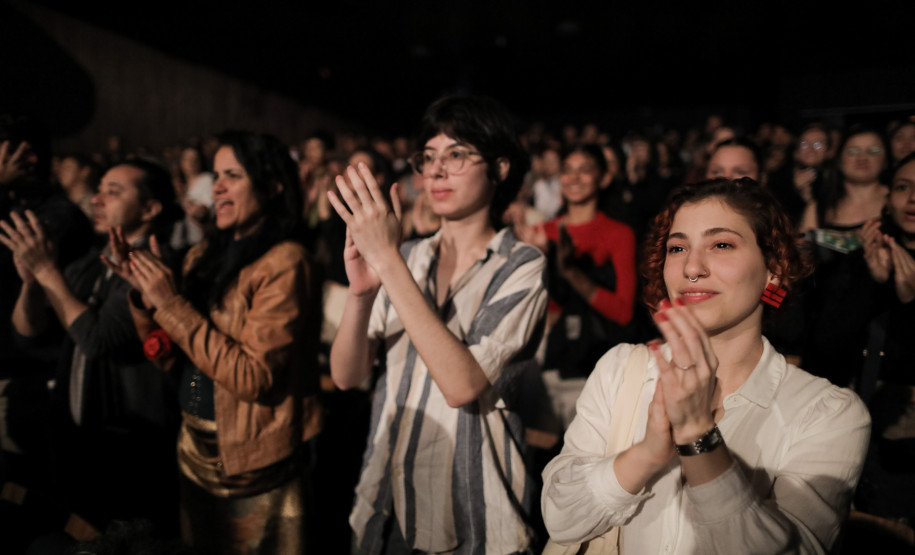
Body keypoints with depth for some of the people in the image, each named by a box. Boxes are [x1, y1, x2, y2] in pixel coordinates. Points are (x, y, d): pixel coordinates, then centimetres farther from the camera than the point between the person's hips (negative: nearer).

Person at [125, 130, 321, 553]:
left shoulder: (284, 262, -17)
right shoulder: (204, 255, 4)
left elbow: (254, 378, -24)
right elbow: (173, 360, 7)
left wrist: (172, 305, -21)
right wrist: (145, 295, -8)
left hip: (252, 467, -7)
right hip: (195, 450, 7)